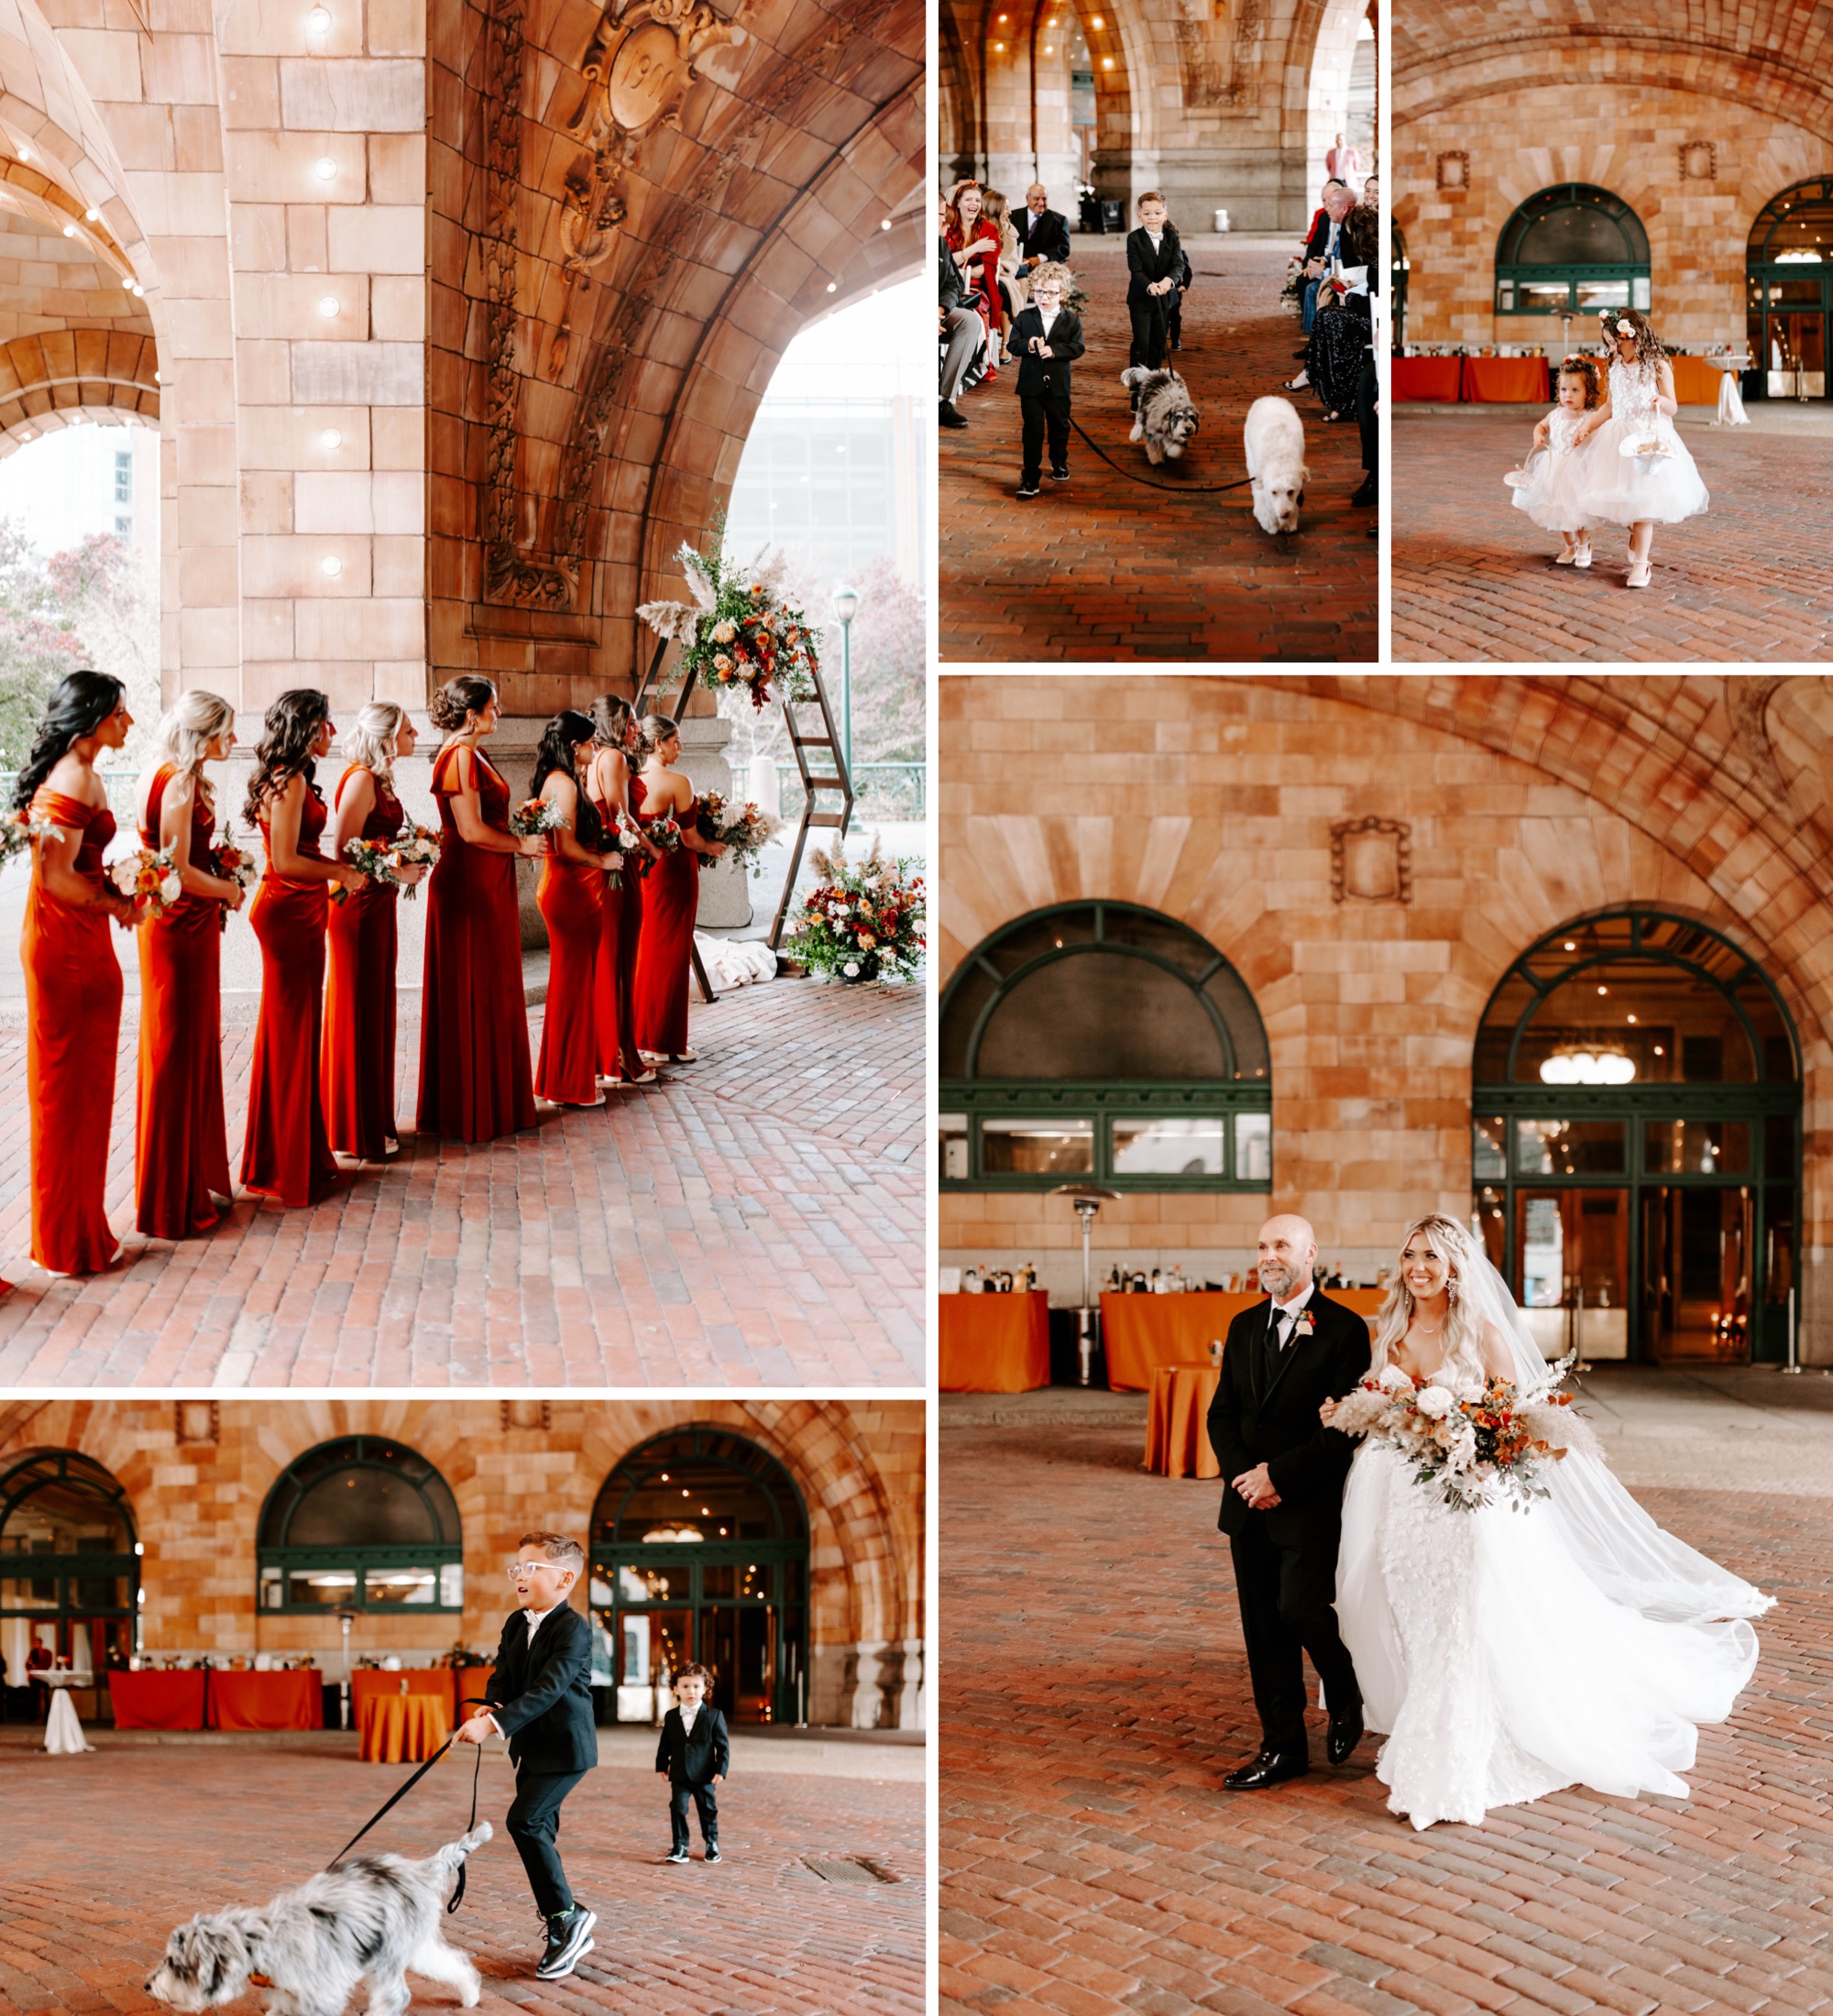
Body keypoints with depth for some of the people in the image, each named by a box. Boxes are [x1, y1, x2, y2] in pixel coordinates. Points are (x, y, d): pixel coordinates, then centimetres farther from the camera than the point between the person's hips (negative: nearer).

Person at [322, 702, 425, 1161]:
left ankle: (371, 1120, 21)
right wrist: (399, 873, -16)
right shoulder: (361, 778, -16)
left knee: (374, 1013, 14)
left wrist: (409, 857, 5)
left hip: (375, 904, 10)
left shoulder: (378, 778, 12)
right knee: (358, 1015, -3)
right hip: (360, 906, -10)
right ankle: (356, 1130, 4)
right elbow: (342, 852, -20)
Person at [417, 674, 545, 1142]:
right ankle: (470, 1111, 4)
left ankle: (493, 1101, 21)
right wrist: (523, 844, -9)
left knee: (495, 991, 14)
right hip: (468, 884, -10)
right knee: (473, 995, -3)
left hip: (487, 884, 10)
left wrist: (524, 836, 6)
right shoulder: (460, 758, -16)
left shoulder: (473, 756, 15)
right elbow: (471, 830, -21)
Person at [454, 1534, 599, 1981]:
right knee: (540, 1834, 9)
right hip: (532, 1747, 9)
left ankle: (566, 1915, -8)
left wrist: (494, 1723, -37)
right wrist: (492, 1705, -21)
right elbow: (503, 1675, 3)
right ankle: (565, 1934, 18)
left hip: (565, 1747, -9)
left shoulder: (573, 1629, -19)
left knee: (524, 1820, -19)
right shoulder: (516, 1624, 9)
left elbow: (548, 1689, -28)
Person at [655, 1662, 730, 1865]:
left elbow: (723, 1746, -4)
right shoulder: (671, 1717, 4)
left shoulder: (714, 1716, -5)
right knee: (678, 1808, -6)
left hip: (704, 1775, -2)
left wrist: (721, 1770, -11)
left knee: (708, 1810, 8)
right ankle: (679, 1847, 1)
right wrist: (661, 1766, 7)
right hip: (679, 1775, 2)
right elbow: (665, 1745, 12)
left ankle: (712, 1844, 24)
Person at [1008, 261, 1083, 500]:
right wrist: (1028, 346, -23)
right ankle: (1030, 477, -2)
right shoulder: (1024, 318, 1)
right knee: (1032, 431, -2)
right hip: (1031, 384, -1)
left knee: (1059, 427, 16)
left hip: (1058, 385, 1)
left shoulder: (1071, 320, -1)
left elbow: (1077, 348, -9)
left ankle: (1059, 463, 38)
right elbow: (1013, 344, -2)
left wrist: (1053, 350, -23)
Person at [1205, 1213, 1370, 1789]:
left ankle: (1346, 1698, 18)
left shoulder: (1344, 1329, -8)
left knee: (1301, 1610, -12)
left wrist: (1279, 1474, -15)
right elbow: (1221, 1415, 12)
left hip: (1312, 1502, -6)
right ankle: (1282, 1747, 15)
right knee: (1263, 1628, 7)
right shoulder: (1244, 1327, 11)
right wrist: (1245, 1476, -6)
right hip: (1251, 1503, 6)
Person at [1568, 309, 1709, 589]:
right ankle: (1639, 533, 34)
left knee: (1642, 500, -6)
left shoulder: (1658, 367, -7)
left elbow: (1672, 408, -5)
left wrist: (1662, 402, -26)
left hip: (1650, 438, -5)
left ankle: (1640, 564, -2)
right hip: (1619, 439, 6)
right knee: (1621, 496, 5)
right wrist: (1587, 425, 10)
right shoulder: (1616, 368, 9)